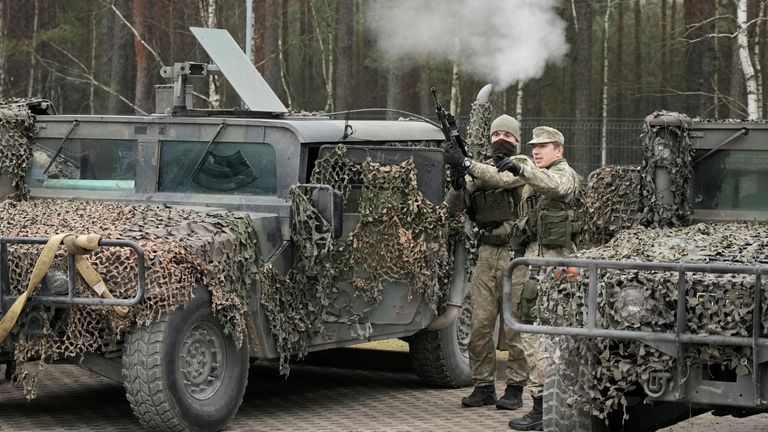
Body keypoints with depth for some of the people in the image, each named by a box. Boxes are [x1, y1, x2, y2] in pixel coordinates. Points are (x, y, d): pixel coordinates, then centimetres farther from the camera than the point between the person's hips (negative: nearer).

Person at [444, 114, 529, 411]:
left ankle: (515, 388, 4)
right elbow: (453, 205, 7)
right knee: (480, 324, 2)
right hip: (486, 253, 5)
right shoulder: (480, 171, 15)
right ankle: (483, 386, 10)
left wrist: (467, 164, -30)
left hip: (514, 253, -4)